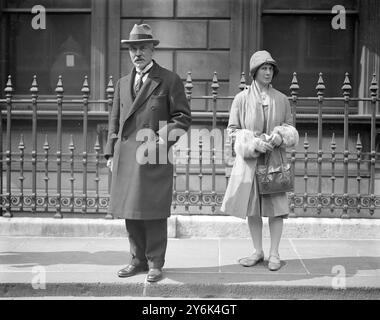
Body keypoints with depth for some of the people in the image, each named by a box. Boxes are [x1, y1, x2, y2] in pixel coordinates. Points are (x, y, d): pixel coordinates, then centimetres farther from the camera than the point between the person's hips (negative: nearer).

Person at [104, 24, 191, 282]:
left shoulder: (169, 80, 2)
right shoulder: (123, 83, 18)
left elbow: (183, 117, -2)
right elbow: (115, 120, 19)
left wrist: (161, 140, -13)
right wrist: (111, 152, 10)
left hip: (155, 158, -5)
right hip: (126, 158, 5)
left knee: (154, 213, -1)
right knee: (131, 212, 9)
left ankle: (155, 264, 12)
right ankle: (138, 260, 22)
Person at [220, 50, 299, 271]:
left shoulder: (281, 99, 5)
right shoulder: (242, 98, 1)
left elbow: (290, 128, 14)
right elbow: (233, 129, 2)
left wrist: (281, 137, -9)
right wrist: (254, 142, -13)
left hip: (275, 159, 0)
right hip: (249, 159, 0)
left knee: (276, 205, -1)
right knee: (252, 207, 6)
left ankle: (274, 253, 12)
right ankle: (258, 251, 21)